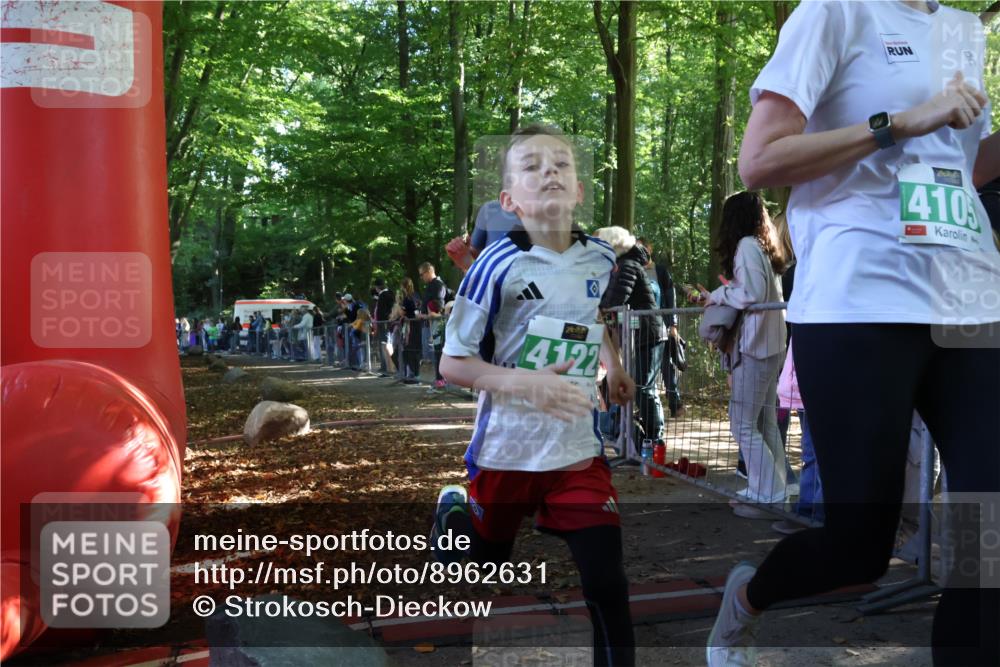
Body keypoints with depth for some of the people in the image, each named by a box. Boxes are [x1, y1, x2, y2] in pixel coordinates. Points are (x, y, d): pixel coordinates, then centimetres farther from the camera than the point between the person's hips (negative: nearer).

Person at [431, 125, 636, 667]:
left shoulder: (601, 259, -2)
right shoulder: (498, 265, -17)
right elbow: (452, 364, -15)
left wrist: (614, 367, 12)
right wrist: (524, 383, -28)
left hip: (578, 448, 3)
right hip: (506, 449, -2)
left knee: (606, 581, -5)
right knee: (484, 571, 20)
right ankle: (456, 512, 50)